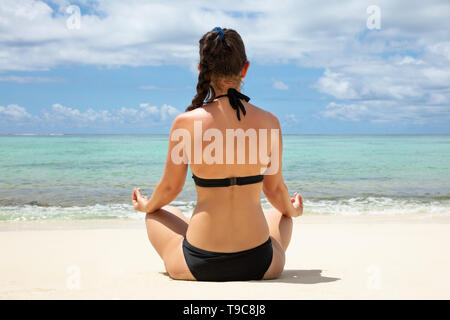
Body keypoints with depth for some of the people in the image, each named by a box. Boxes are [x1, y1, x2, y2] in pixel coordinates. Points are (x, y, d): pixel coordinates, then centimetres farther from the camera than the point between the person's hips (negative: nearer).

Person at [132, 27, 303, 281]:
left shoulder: (185, 123, -11)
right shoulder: (269, 122, -7)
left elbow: (170, 188, 3)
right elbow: (275, 189, 6)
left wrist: (146, 205, 27)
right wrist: (293, 210, 31)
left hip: (199, 267, -1)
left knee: (157, 214, 32)